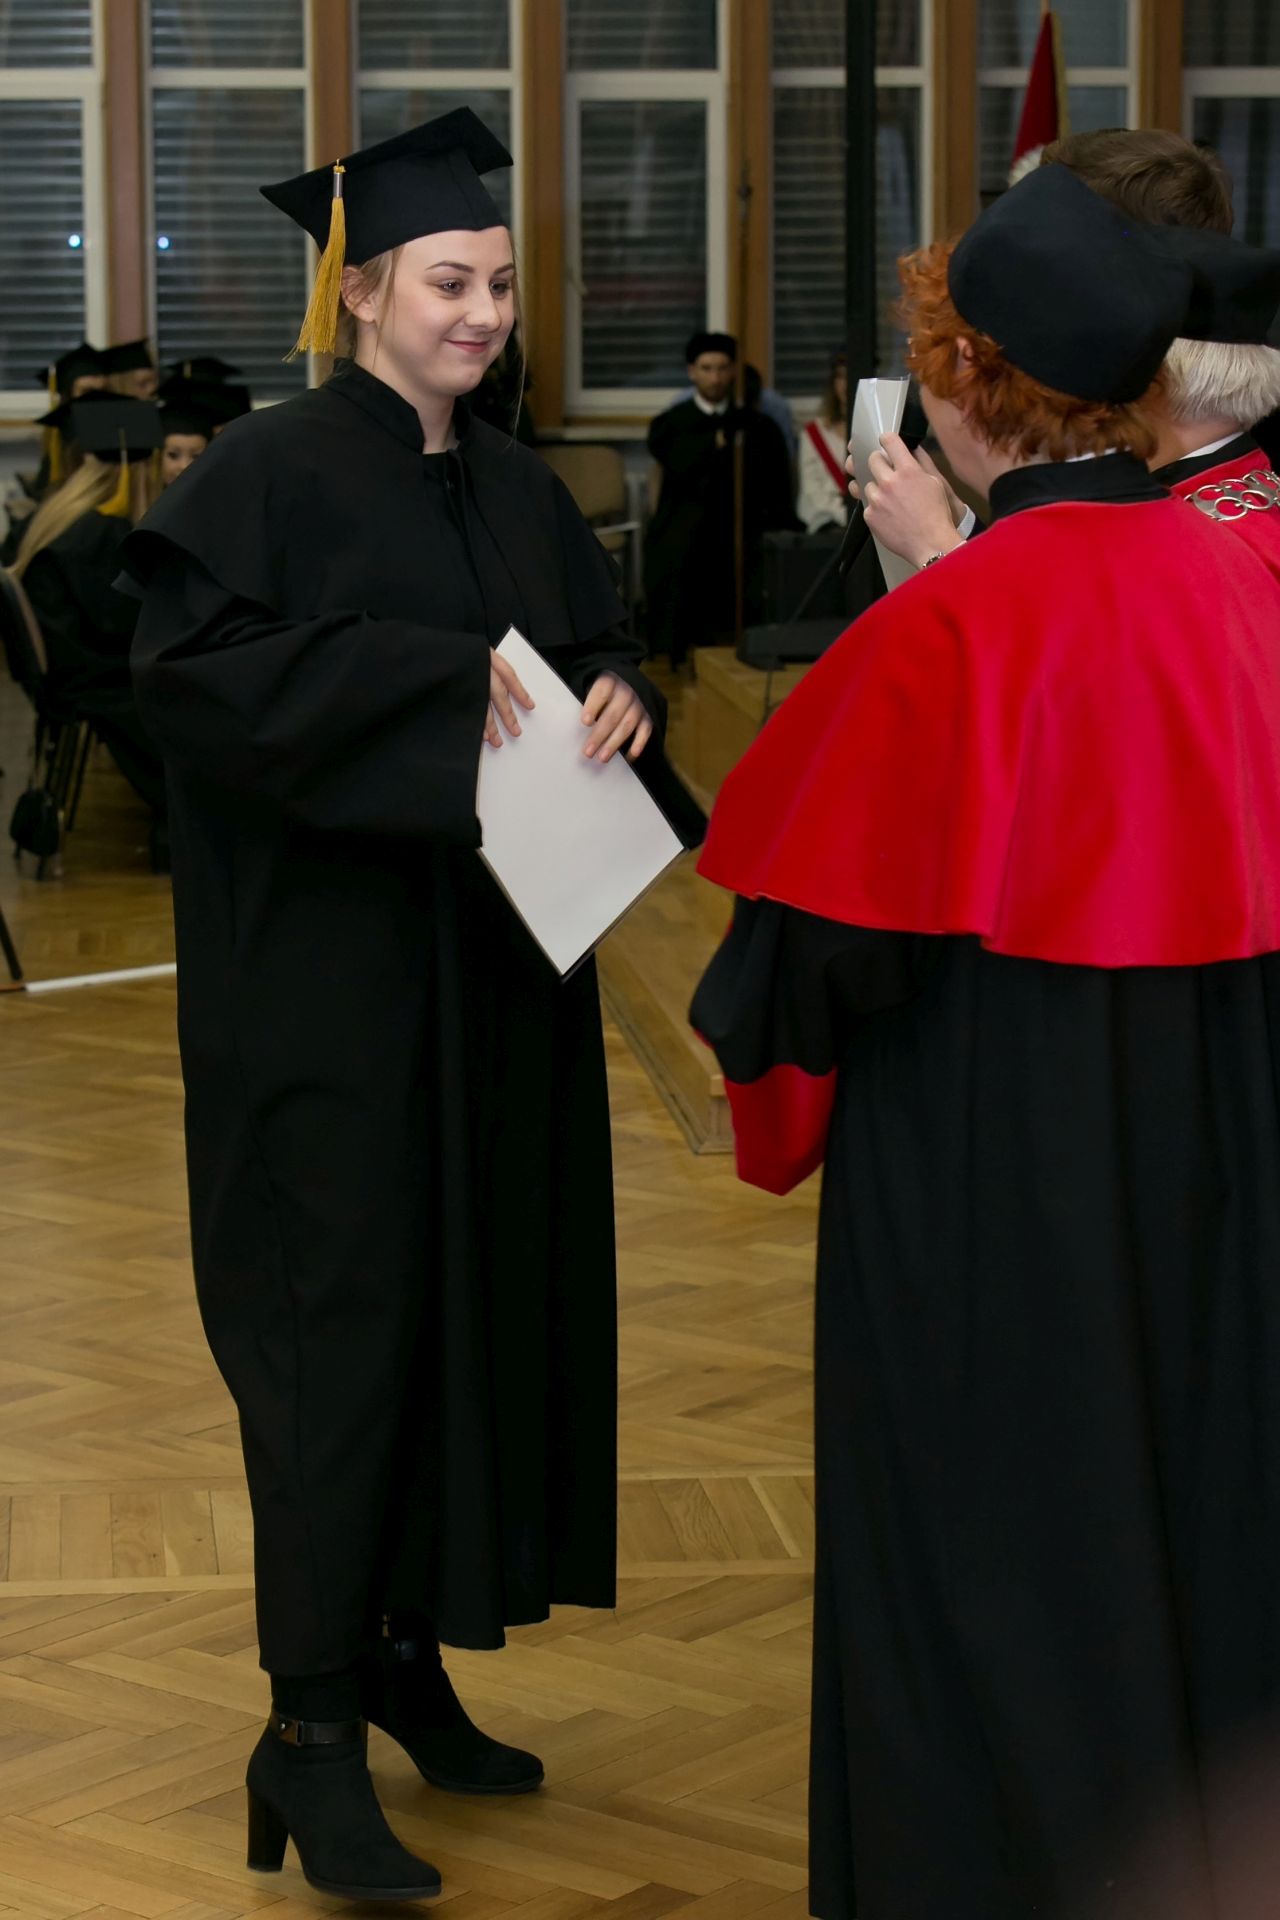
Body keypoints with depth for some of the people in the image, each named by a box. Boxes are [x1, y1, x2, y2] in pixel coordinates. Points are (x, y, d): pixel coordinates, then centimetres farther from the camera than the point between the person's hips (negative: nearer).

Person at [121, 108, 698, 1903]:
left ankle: (406, 1646, 22)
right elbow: (196, 661, -21)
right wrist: (438, 681, -24)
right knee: (344, 1315, -6)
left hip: (496, 974, 7)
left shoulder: (515, 485, 13)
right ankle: (308, 1729, 2)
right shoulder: (272, 470, -8)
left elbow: (603, 638, 16)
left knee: (482, 1296, 9)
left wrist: (619, 693, -8)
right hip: (330, 981, -7)